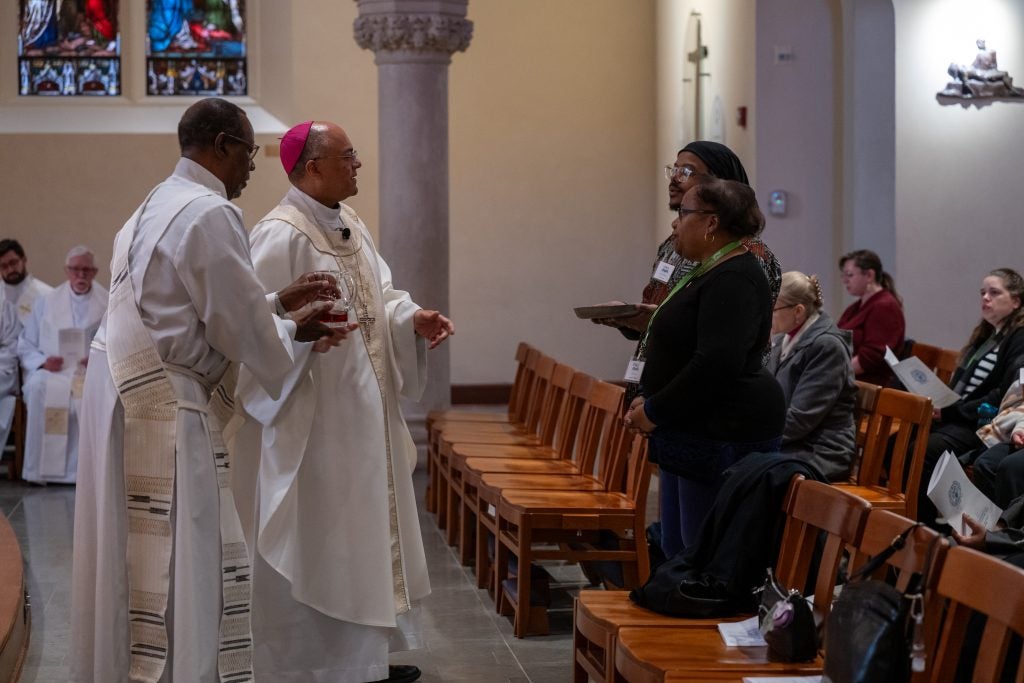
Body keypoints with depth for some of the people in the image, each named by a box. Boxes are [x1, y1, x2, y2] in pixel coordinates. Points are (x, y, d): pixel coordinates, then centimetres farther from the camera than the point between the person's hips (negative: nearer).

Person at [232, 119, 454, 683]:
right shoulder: (281, 235, -16)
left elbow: (380, 296, 15)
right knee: (315, 543, -2)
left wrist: (411, 318, -3)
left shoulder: (352, 228, 12)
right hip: (314, 417, -9)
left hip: (363, 410, 9)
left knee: (362, 531, 15)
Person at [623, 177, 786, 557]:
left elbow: (716, 364, -27)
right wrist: (651, 400, 10)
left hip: (723, 436, -11)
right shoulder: (712, 273, 16)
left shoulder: (733, 280, -17)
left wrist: (655, 411, -17)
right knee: (676, 549, 14)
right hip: (696, 434, 11)